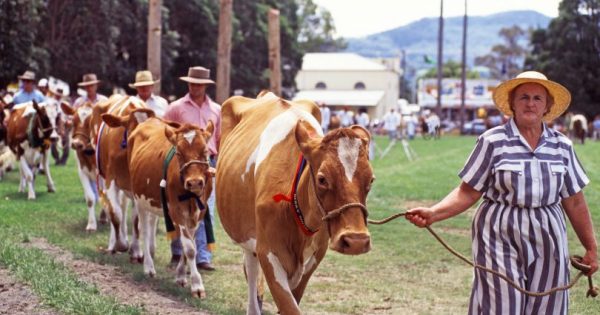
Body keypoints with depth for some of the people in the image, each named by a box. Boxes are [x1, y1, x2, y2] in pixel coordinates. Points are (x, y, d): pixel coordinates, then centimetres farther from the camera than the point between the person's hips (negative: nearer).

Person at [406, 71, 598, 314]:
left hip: (547, 240, 4)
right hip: (500, 238, -3)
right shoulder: (492, 141, -3)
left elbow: (575, 203, 11)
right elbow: (468, 192, -5)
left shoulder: (562, 146, 7)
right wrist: (433, 214, -18)